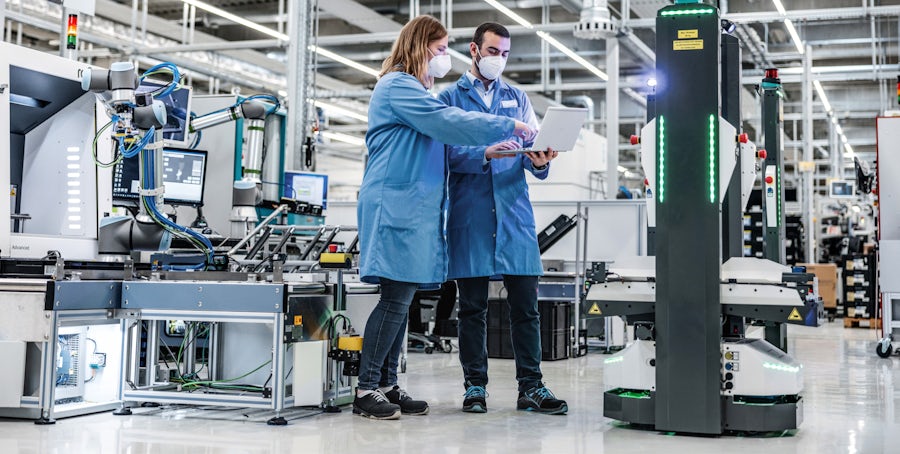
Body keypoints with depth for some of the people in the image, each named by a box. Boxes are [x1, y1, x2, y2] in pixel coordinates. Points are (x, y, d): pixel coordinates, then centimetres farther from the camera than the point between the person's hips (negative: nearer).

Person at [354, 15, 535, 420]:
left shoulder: (413, 91, 25)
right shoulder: (398, 87, -8)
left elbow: (438, 142, 28)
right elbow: (449, 122, -16)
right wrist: (509, 127, -10)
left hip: (415, 208, 10)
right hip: (396, 206, -10)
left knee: (401, 299, 8)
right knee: (396, 299, -11)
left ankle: (387, 387, 13)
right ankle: (367, 390, -5)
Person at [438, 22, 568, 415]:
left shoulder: (518, 98, 18)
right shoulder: (450, 98, 9)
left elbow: (533, 152, 9)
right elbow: (448, 153, -4)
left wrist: (539, 162, -15)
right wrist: (486, 154, -21)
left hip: (515, 211, 2)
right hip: (470, 213, -2)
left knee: (525, 304, 0)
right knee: (472, 306, 4)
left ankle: (531, 386, 6)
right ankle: (475, 386, 12)